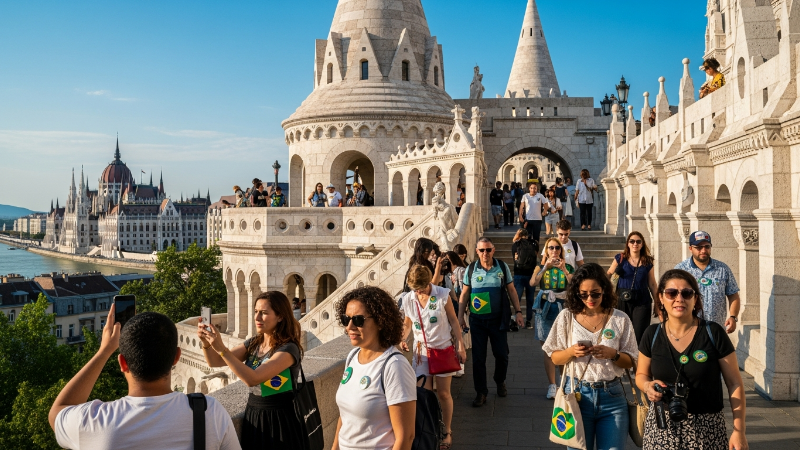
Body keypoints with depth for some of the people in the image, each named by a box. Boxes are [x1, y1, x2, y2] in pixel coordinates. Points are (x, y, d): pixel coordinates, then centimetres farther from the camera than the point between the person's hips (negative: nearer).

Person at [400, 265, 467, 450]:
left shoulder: (442, 294, -12)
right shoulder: (408, 299, -5)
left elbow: (453, 320, -4)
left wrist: (460, 346, -4)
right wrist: (402, 339, -9)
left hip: (444, 349, -2)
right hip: (421, 351, 2)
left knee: (443, 393, 5)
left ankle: (447, 432, 23)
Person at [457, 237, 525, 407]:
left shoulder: (502, 267, -2)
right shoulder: (471, 269, -1)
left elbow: (511, 290, 5)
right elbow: (464, 294, 4)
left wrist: (518, 311, 1)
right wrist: (460, 316, -1)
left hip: (498, 319, 0)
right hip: (477, 320, 0)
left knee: (501, 354, 8)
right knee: (478, 357, 3)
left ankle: (500, 382, 36)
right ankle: (481, 392, 16)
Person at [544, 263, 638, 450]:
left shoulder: (620, 319, -1)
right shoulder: (567, 317, -1)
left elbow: (630, 362, 2)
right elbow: (555, 358, 3)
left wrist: (612, 354, -17)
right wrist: (571, 352, -17)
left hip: (612, 396, 0)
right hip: (578, 394, 0)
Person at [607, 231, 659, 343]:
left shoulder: (648, 262, 5)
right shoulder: (620, 258, 3)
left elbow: (652, 284, 10)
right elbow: (608, 275, 7)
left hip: (642, 302, 0)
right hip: (623, 301, 0)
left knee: (639, 336, -4)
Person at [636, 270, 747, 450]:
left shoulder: (713, 333, -8)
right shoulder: (652, 335, -1)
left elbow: (735, 384, -3)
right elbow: (641, 374, 12)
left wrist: (739, 431, -7)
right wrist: (648, 386, -10)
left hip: (706, 429, -2)